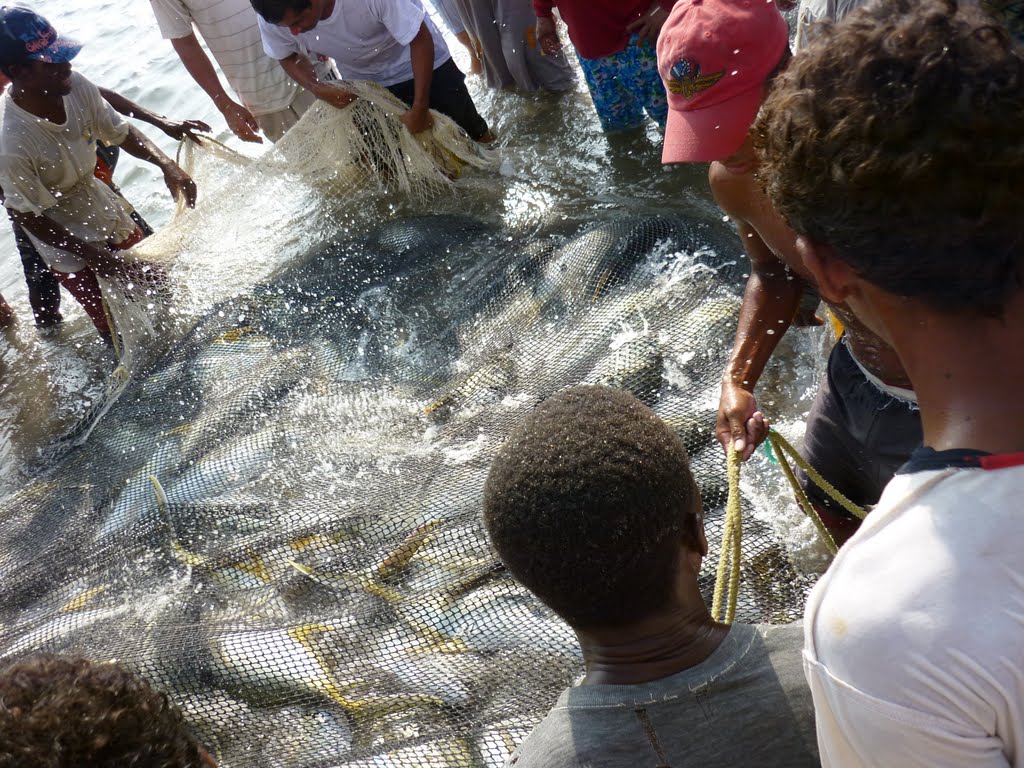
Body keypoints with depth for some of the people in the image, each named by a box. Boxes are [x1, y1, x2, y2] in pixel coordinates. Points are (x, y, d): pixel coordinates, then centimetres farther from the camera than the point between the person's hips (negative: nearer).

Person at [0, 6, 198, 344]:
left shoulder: (75, 86, -20)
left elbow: (120, 133, -3)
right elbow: (31, 218, -23)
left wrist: (165, 163, -21)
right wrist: (102, 261, -23)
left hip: (104, 208, 6)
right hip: (66, 242, -6)